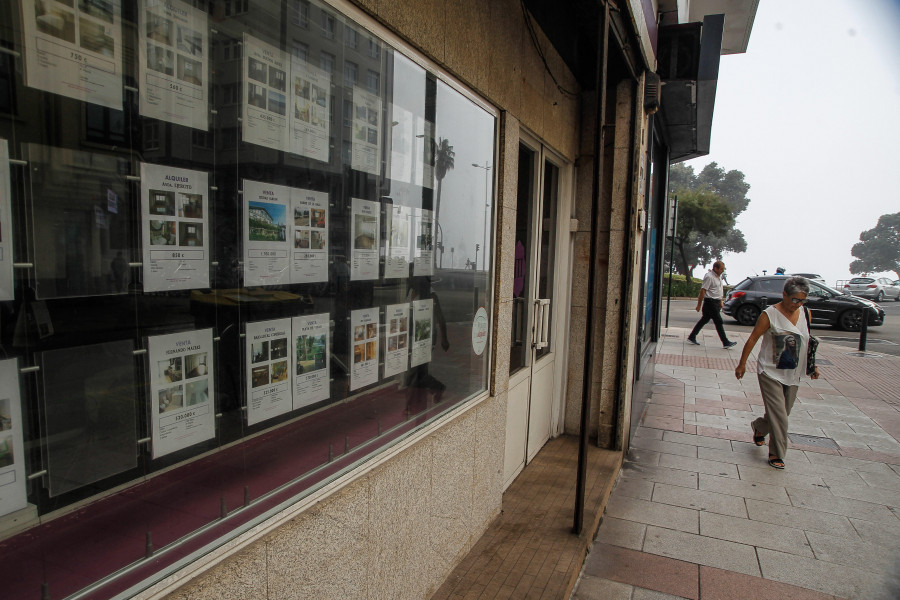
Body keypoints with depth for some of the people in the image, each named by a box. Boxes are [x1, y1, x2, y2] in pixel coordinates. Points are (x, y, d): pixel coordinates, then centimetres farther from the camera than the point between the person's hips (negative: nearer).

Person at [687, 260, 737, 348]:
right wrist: (699, 305, -17)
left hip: (716, 302, 10)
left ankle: (692, 337, 18)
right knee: (718, 322, -5)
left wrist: (721, 301, 22)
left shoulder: (719, 276, 13)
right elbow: (703, 290, -18)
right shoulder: (709, 277, -17)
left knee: (705, 320, 12)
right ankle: (726, 342, 1)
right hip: (710, 302, -10)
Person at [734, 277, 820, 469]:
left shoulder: (806, 314, 2)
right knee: (778, 415, -6)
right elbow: (753, 339, -10)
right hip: (770, 372, -6)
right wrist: (742, 364, -7)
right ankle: (776, 453, 7)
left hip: (792, 374, 6)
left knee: (782, 413, 16)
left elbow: (807, 341, 15)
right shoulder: (770, 315, -15)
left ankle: (758, 428, 43)